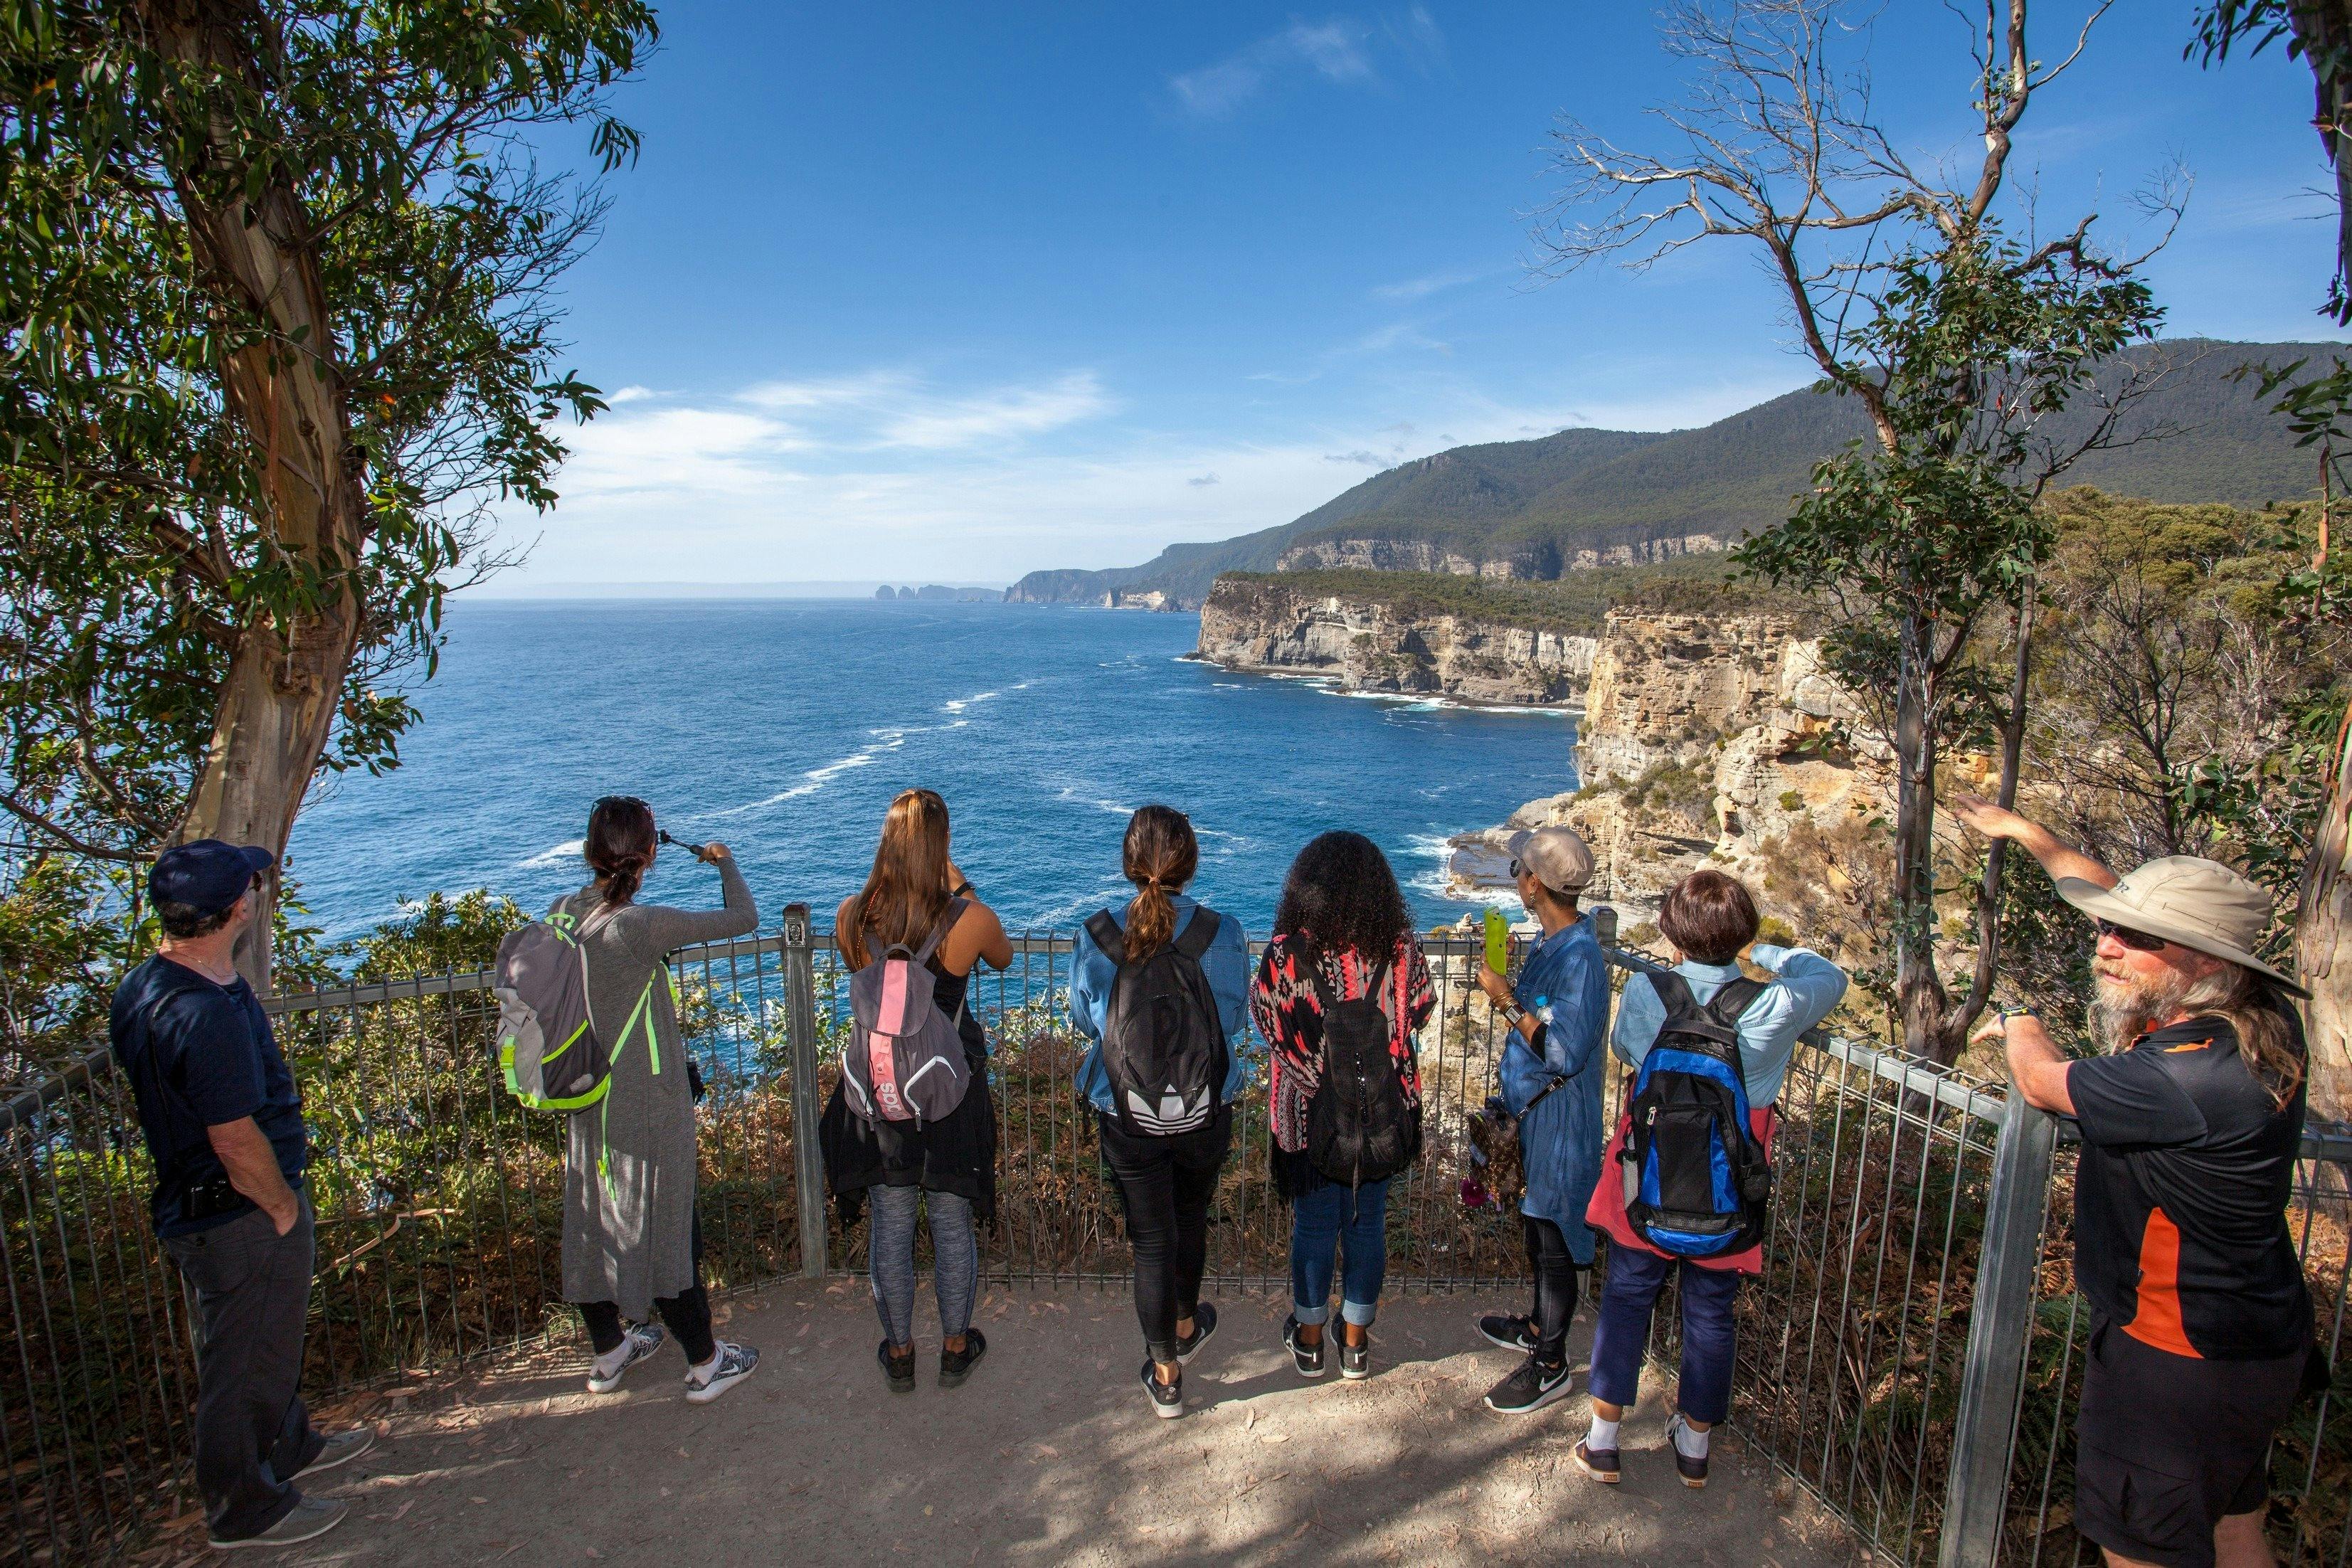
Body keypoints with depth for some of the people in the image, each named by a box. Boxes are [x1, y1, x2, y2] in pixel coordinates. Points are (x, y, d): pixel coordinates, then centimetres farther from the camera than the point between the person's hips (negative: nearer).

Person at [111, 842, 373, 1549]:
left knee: (265, 1343, 27)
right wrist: (284, 1207, -11)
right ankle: (246, 1509, 30)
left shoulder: (141, 985, 0)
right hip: (240, 1218, -10)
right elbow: (237, 1142, -28)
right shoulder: (210, 1014, -33)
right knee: (245, 1365, 11)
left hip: (188, 1199, 10)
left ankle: (290, 1446, 48)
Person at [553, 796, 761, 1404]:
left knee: (593, 1222, 20)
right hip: (648, 1108, -7)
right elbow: (744, 918, -19)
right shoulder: (641, 925, -26)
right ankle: (705, 1364, 23)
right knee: (669, 1231, 6)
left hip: (585, 1104, 8)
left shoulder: (562, 915, -4)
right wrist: (724, 862, -4)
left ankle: (607, 1352, 40)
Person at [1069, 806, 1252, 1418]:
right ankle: (1184, 1326, 50)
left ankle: (1165, 1374, 29)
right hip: (1206, 1112, 1)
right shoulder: (1223, 933, -17)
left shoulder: (1094, 937, -16)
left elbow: (1084, 1019, 0)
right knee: (1191, 1218, 26)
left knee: (1152, 1237, 15)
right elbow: (1238, 1017, -3)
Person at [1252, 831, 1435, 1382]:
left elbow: (1266, 1019, -4)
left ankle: (1309, 1339, 33)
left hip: (1310, 1114, -2)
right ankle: (1356, 1342, 32)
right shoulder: (1400, 950, -13)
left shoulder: (1285, 954, -19)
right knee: (1368, 1223, 17)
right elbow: (1419, 1014, 2)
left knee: (1314, 1225, 15)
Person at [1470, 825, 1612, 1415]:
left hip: (1560, 1119, -10)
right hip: (1535, 1110, 10)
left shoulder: (1580, 957, -27)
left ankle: (1550, 1366, 20)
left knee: (1553, 1244, 5)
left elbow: (1562, 1052, -29)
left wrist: (1507, 1001, -25)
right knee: (1537, 1228, 24)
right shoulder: (1555, 942, 3)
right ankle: (1539, 1327, 42)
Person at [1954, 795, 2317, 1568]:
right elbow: (2124, 902, 7)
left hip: (2181, 1361, -9)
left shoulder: (2185, 1079, -35)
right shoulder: (2257, 1017, -7)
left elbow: (2042, 1082, -15)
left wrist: (2018, 1026, 7)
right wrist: (2030, 835, 16)